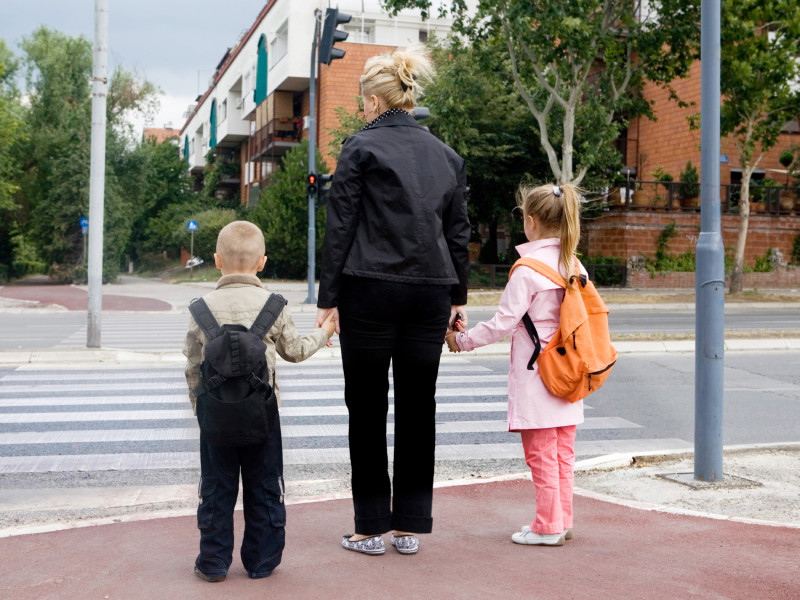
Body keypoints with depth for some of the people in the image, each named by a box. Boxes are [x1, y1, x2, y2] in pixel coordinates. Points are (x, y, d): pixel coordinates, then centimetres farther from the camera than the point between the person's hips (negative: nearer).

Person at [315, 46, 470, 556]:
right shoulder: (447, 154, 11)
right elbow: (459, 232, 12)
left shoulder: (361, 147, -4)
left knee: (368, 408, 5)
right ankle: (411, 526, 16)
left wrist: (329, 298, -2)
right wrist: (458, 297, 18)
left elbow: (341, 226, -6)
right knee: (418, 407, 9)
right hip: (430, 292, 4)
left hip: (370, 290, -4)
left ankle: (371, 527, 11)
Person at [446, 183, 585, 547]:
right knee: (563, 453, 14)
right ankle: (562, 522, 22)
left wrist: (462, 340, -4)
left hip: (536, 376, -7)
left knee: (541, 455, 2)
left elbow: (503, 323, -15)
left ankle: (548, 527, 10)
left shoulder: (528, 270, -16)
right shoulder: (574, 265, 5)